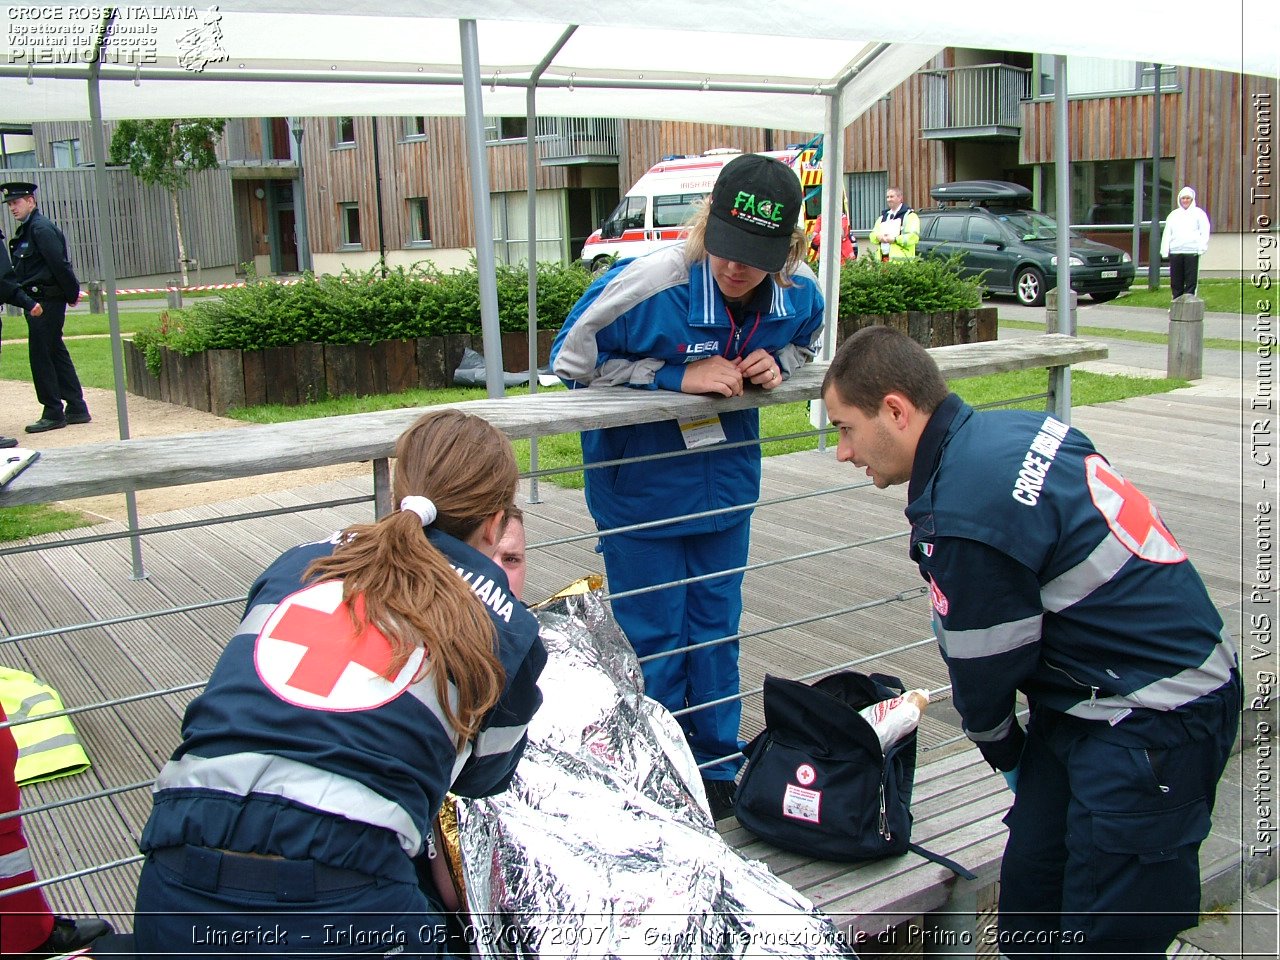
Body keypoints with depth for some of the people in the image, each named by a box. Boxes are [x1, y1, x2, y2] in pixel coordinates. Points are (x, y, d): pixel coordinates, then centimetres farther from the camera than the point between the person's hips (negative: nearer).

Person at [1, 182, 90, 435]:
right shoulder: (26, 230, 16)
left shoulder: (42, 229, -14)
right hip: (38, 302, 10)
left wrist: (72, 294, -11)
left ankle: (53, 414, 2)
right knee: (56, 354, 12)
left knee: (40, 357, -5)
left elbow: (60, 265, -18)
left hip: (46, 303, -10)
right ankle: (77, 409, 17)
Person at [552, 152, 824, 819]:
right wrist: (678, 376, -26)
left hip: (726, 477, 5)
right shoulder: (646, 282, -28)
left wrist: (776, 364, -15)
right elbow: (571, 359, -17)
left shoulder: (799, 293, -13)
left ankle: (717, 771, 35)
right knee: (653, 639, 6)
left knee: (717, 629, 16)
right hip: (638, 483, -4)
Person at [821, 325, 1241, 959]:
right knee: (1028, 898, 13)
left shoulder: (964, 515, -25)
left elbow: (985, 668, -9)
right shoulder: (1013, 427, 3)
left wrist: (1003, 753, 9)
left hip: (1154, 723, -10)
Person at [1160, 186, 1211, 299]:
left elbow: (1205, 232, 4)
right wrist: (1165, 251, 4)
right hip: (1175, 251, 3)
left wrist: (1201, 248, -9)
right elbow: (1167, 233, 15)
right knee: (1176, 281, 4)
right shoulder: (1173, 214, 19)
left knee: (1191, 280, -5)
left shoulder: (1198, 213, 10)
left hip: (1192, 251, -3)